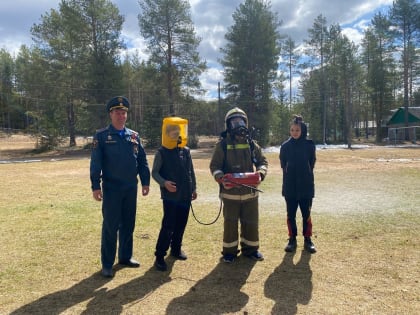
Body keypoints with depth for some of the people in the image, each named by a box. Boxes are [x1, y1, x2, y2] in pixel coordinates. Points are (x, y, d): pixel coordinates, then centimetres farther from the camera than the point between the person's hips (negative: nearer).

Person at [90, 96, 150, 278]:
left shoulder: (134, 136, 8)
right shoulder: (101, 136, -3)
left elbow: (142, 161, 10)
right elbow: (95, 163, -6)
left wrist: (145, 182, 6)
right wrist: (95, 186, -11)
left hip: (131, 188, 4)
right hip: (111, 189, -4)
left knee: (128, 224, 13)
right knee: (110, 226, 1)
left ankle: (125, 257, 28)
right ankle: (107, 264, 13)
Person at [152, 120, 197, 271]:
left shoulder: (186, 151, 6)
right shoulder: (161, 152, -5)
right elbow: (154, 172, -5)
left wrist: (193, 188, 14)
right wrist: (164, 183, -21)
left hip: (185, 195, 5)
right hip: (170, 195, -4)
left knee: (181, 224, 13)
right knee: (168, 226, -7)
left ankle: (176, 249, 31)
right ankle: (159, 256, 3)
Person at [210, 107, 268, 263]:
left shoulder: (251, 144, 5)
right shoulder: (222, 145, -4)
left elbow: (263, 161, 11)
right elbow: (214, 166, -3)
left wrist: (260, 173, -9)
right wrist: (221, 178, -21)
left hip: (250, 191, 3)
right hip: (230, 192, -3)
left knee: (251, 222, 13)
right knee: (230, 223, 7)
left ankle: (250, 249, 31)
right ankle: (229, 251, 23)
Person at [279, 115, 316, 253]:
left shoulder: (309, 145, -3)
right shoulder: (285, 146, -1)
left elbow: (311, 164, 4)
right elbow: (283, 165, 5)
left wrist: (304, 175, 5)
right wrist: (291, 175, 5)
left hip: (306, 186, -1)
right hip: (290, 186, 1)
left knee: (306, 214, 7)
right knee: (291, 215, 8)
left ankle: (307, 240, 19)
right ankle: (292, 239, 19)